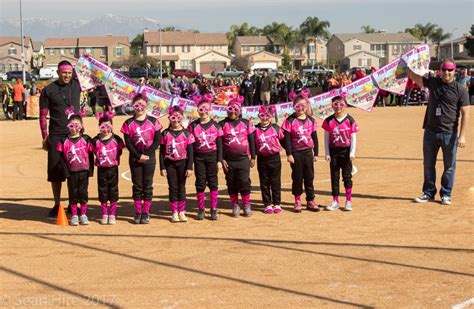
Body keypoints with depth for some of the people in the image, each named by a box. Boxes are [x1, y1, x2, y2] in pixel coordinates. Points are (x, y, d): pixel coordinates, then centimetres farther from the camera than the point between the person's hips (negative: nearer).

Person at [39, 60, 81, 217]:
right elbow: (43, 115, 2)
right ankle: (57, 205, 13)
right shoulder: (48, 90, -1)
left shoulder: (77, 85, 5)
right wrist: (45, 137, -1)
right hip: (56, 136, -2)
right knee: (55, 171, 2)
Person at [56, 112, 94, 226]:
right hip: (71, 172, 0)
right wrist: (66, 172, -9)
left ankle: (83, 215, 17)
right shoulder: (64, 141, 0)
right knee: (73, 193, 7)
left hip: (84, 171, 0)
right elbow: (62, 158, -1)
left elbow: (91, 155, 1)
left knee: (83, 193, 6)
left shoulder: (86, 139, 0)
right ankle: (74, 216, 15)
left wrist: (90, 170, -5)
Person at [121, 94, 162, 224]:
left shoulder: (153, 122, 0)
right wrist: (138, 156, -12)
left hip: (149, 157, 0)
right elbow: (128, 143, -3)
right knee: (137, 185, 3)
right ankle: (138, 213, 9)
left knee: (148, 185, 2)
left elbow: (157, 140, -3)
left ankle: (146, 213, 8)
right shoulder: (128, 123, 1)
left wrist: (147, 154, -12)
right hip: (135, 158, 0)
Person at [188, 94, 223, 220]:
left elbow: (219, 144, 1)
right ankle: (201, 209, 13)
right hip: (198, 157, 0)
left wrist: (219, 160, -4)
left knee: (213, 182, 3)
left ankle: (214, 209, 10)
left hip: (212, 156, 0)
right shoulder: (193, 126, 0)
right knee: (200, 183, 4)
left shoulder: (215, 125, 0)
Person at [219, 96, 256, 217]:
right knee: (231, 184, 6)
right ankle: (235, 206, 17)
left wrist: (253, 157, 6)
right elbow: (220, 143, 2)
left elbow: (251, 141, 8)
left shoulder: (246, 123, 4)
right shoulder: (222, 124, 3)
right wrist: (222, 159, -3)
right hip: (228, 160, 1)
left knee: (244, 182, -4)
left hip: (243, 159, -1)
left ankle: (246, 206, 8)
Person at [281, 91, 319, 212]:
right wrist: (289, 154, -11)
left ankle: (310, 201, 15)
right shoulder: (290, 121, -7)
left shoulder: (311, 120, 3)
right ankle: (297, 201, 15)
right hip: (296, 153, -3)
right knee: (297, 178, 5)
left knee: (309, 177, 7)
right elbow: (287, 138, -7)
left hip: (308, 152, 3)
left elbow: (315, 138, 8)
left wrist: (316, 153, 6)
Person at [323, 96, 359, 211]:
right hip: (333, 151, 2)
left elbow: (353, 137, -3)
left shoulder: (350, 120, -4)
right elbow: (326, 138, 2)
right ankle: (335, 201, 13)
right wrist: (327, 153, -2)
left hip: (346, 151, -2)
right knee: (334, 177, 6)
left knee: (347, 176, 3)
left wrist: (352, 152, -10)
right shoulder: (329, 121, 0)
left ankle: (348, 201, 11)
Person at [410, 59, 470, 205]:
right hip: (430, 132, 4)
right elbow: (413, 76, 8)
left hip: (449, 134, -3)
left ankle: (446, 194, 18)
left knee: (449, 166, 6)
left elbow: (465, 113, -7)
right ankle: (429, 193, 25)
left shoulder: (460, 90, -6)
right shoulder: (433, 82, 4)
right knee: (428, 164, 12)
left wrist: (462, 135, -13)